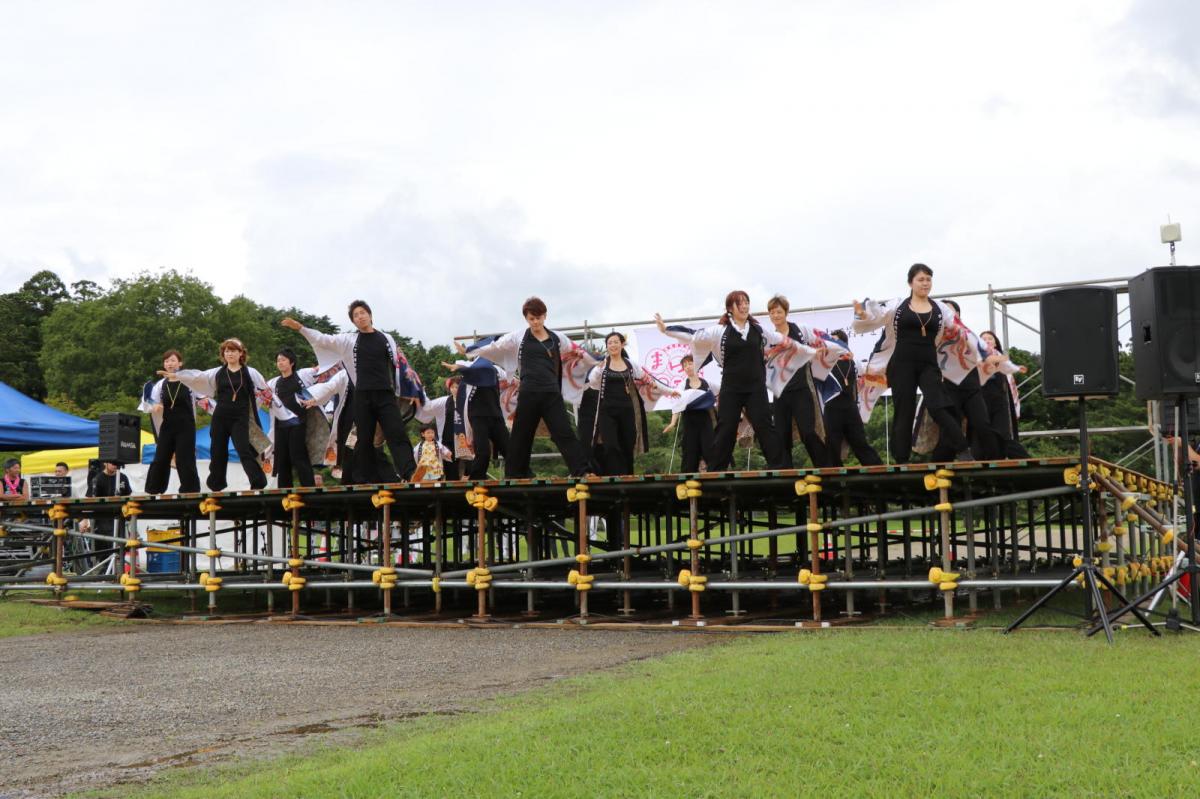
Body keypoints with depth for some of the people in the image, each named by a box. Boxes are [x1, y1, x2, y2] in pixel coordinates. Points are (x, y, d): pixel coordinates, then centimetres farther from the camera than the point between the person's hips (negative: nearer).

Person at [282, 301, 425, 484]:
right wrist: (300, 328, -7)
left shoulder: (386, 339, 11)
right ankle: (366, 479, 8)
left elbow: (400, 365, 13)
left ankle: (410, 475, -21)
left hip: (386, 395, -1)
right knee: (364, 439, 3)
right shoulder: (349, 339, 9)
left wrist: (413, 392, 10)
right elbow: (324, 339, 4)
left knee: (397, 435, -11)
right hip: (363, 396, 1)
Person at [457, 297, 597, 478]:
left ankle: (583, 473, -11)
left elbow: (579, 353, 23)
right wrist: (467, 350, 11)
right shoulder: (518, 337, 4)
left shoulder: (557, 339, 10)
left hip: (552, 394, 1)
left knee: (565, 434, -7)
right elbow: (493, 347, 9)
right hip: (528, 395, -1)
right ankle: (513, 476, 16)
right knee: (521, 436, 6)